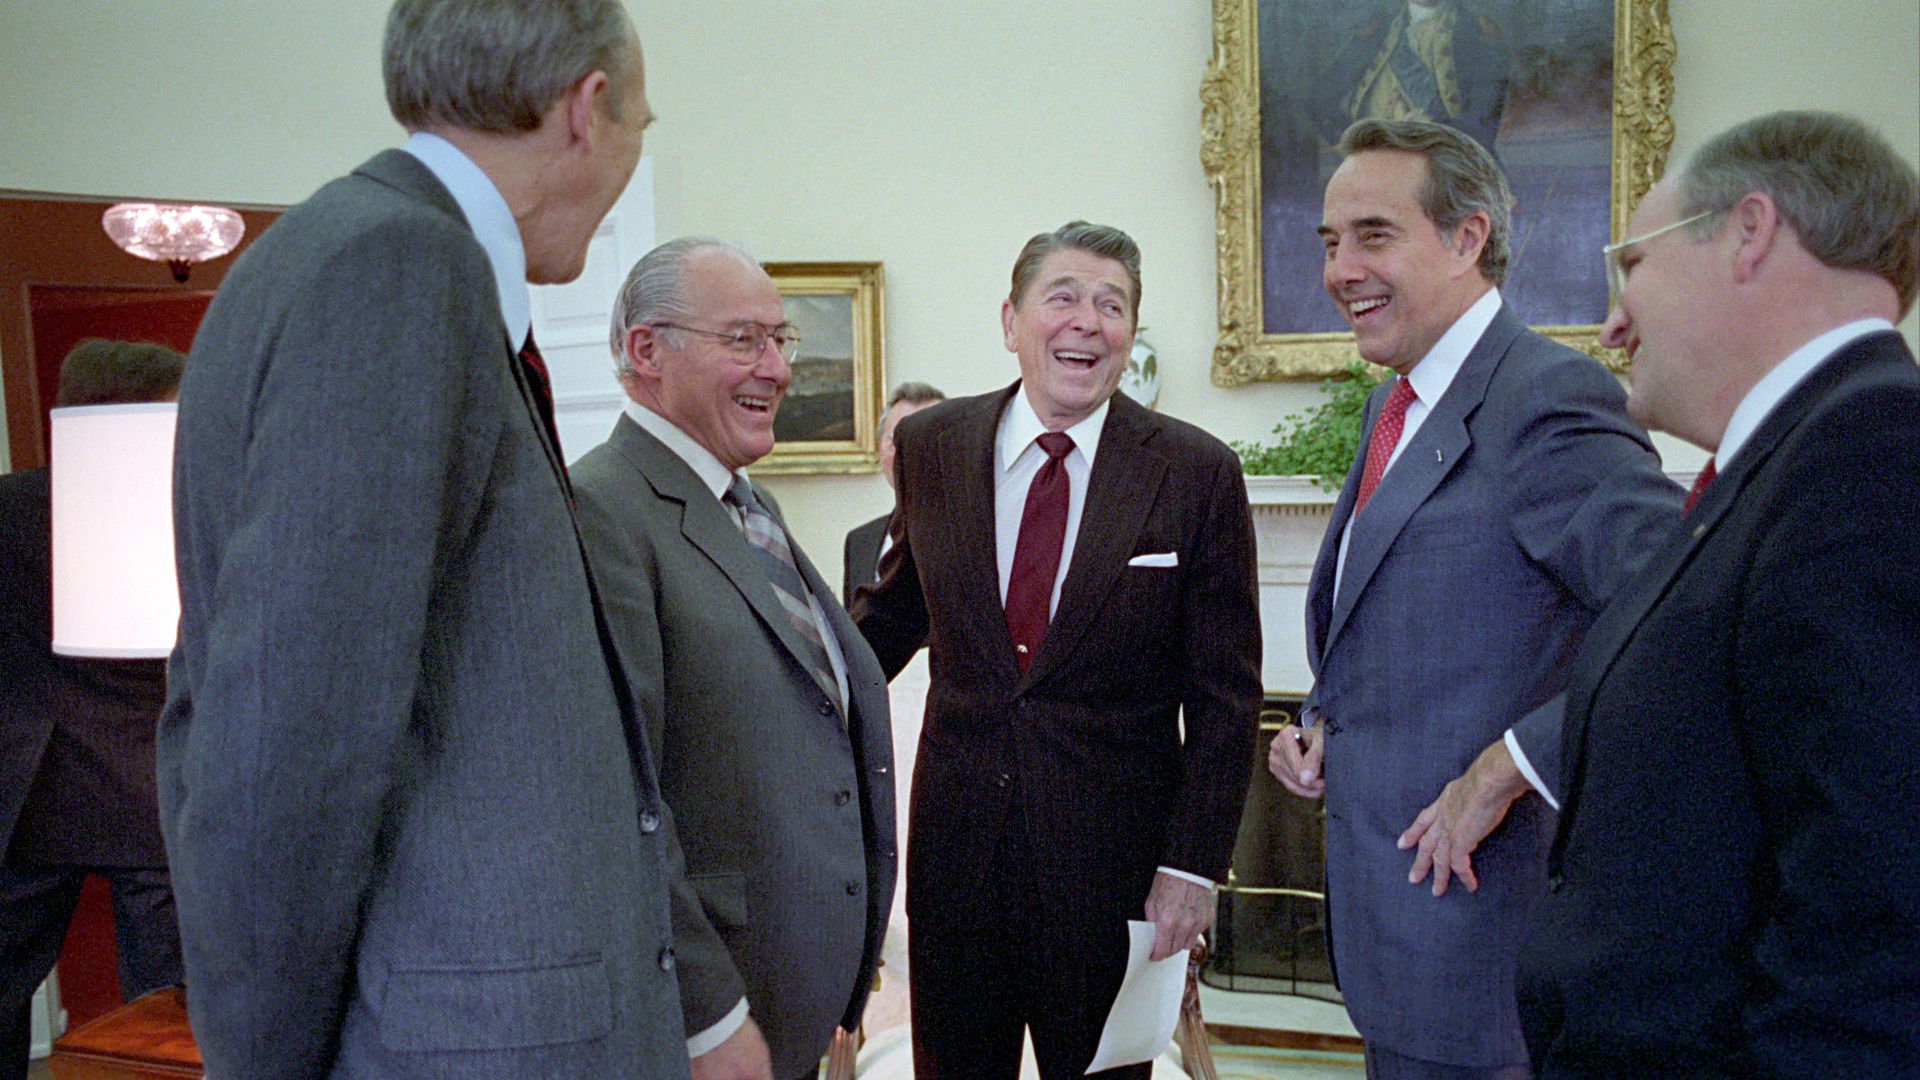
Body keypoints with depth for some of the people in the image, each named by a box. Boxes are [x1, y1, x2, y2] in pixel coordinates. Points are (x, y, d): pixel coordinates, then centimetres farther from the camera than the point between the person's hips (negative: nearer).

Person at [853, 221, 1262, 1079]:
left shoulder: (1198, 474, -7)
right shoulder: (930, 447, 0)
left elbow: (1224, 695, -5)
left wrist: (1192, 865, -9)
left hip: (1113, 863, -2)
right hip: (955, 844, 2)